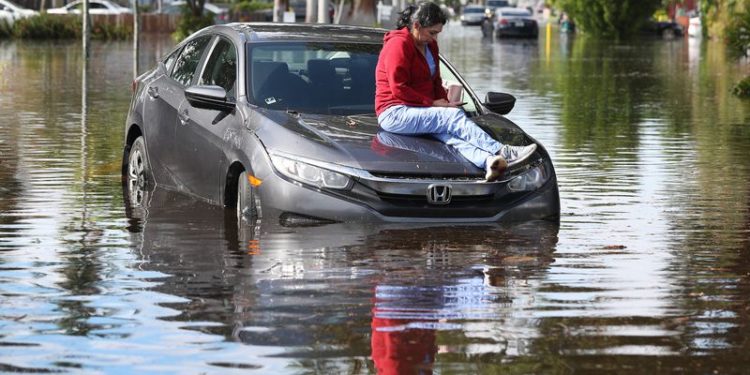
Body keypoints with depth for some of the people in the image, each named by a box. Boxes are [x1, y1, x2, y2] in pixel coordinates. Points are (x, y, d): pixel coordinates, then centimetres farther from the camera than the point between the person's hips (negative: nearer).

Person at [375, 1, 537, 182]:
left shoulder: (430, 45, 18)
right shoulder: (399, 44, -11)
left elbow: (435, 81, 25)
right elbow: (398, 89, -17)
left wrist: (443, 101, 4)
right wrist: (432, 103, -14)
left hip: (417, 111, 7)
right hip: (394, 114, -7)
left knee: (446, 132, -27)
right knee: (454, 116, -26)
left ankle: (487, 161, -57)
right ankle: (502, 152, -36)